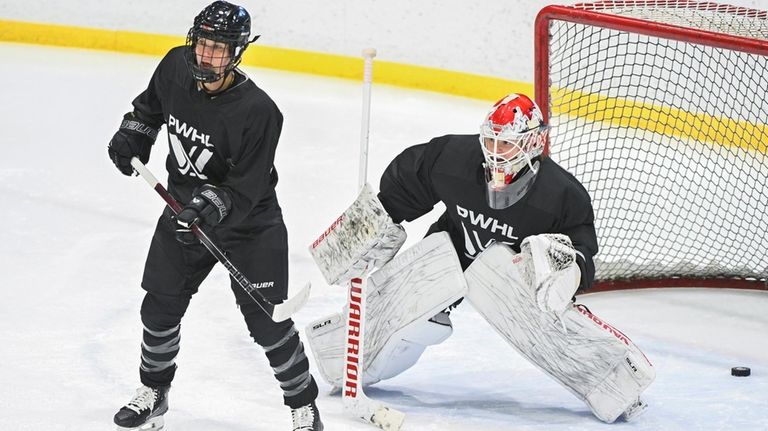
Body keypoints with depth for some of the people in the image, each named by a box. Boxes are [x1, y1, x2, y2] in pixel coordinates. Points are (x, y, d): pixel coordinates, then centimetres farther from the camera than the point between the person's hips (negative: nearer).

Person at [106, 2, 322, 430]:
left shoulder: (257, 112, -29)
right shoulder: (177, 66, -11)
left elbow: (244, 189, -27)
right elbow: (151, 105, 14)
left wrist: (210, 207, -40)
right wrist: (132, 134, 0)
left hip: (248, 223, -5)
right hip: (185, 209, 6)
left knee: (266, 321, -6)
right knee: (160, 308, 11)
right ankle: (153, 394, 33)